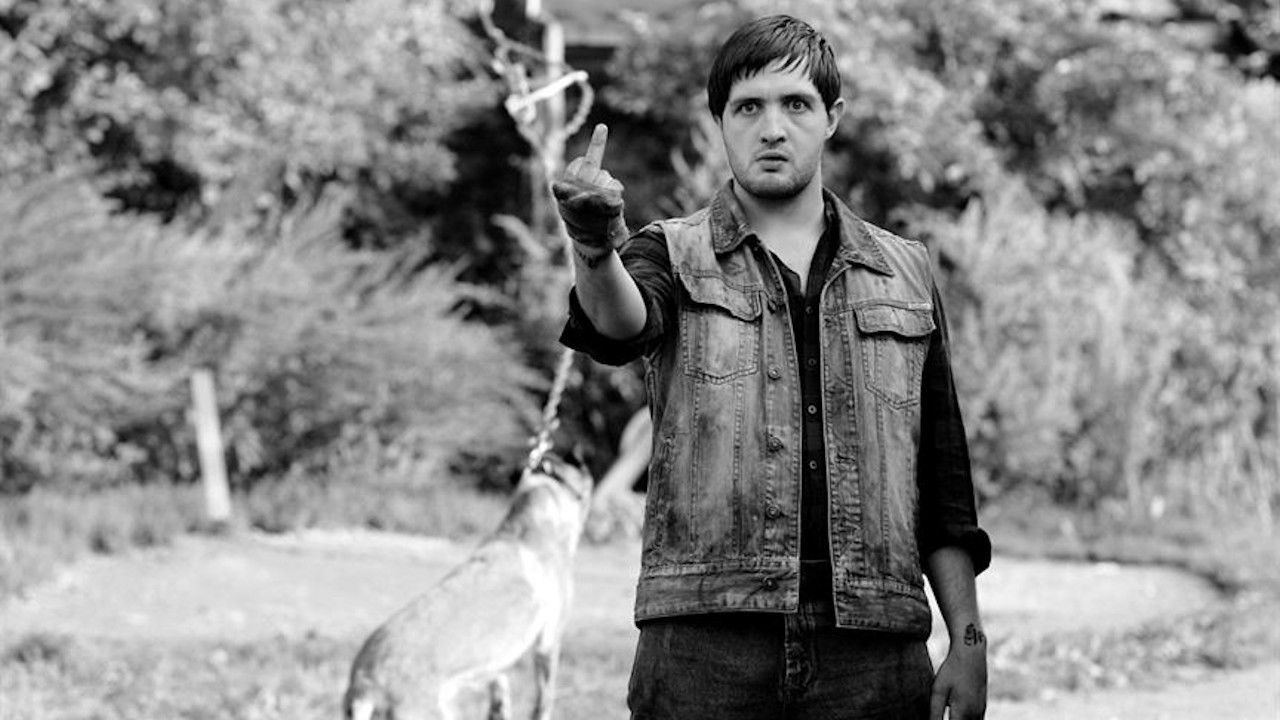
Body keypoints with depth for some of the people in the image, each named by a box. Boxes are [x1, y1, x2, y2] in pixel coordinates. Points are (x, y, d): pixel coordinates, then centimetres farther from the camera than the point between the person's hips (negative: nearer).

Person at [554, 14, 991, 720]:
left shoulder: (904, 276, 15)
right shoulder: (674, 256, 8)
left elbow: (943, 480, 15)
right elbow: (620, 326, -17)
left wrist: (968, 640, 7)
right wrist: (596, 247, -39)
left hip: (874, 654, 2)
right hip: (704, 649, -2)